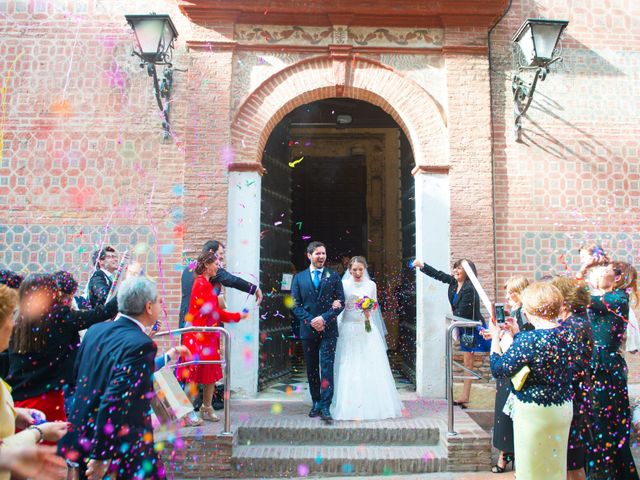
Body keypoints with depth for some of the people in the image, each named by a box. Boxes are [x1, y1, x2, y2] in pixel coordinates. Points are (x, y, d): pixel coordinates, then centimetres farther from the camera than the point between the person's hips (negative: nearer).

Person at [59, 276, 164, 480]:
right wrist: (101, 455, -21)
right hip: (124, 452, -7)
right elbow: (116, 400, -28)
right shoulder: (141, 345, -23)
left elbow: (77, 377, 12)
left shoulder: (95, 330, 0)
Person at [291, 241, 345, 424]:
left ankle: (325, 408, -6)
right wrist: (311, 321, -10)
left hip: (328, 329, -2)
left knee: (327, 368, -8)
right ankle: (316, 403, 24)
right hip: (308, 329, 2)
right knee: (312, 369, 11)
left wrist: (324, 318, -12)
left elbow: (341, 302, 0)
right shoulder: (299, 277, 7)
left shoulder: (333, 276, 5)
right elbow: (295, 305, 3)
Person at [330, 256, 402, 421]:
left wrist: (369, 312, -10)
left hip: (367, 330, 2)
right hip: (348, 330, -1)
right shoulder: (343, 284, -1)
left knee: (370, 367, 1)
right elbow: (337, 304, -3)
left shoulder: (371, 285, 5)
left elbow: (374, 306, 11)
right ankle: (350, 405, 11)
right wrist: (335, 305, -25)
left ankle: (372, 404, 12)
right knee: (348, 368, 0)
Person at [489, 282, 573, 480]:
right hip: (564, 408, 7)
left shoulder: (528, 339, -26)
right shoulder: (564, 332, -3)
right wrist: (517, 334, 13)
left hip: (535, 411, -7)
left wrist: (495, 337, -5)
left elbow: (498, 369, -17)